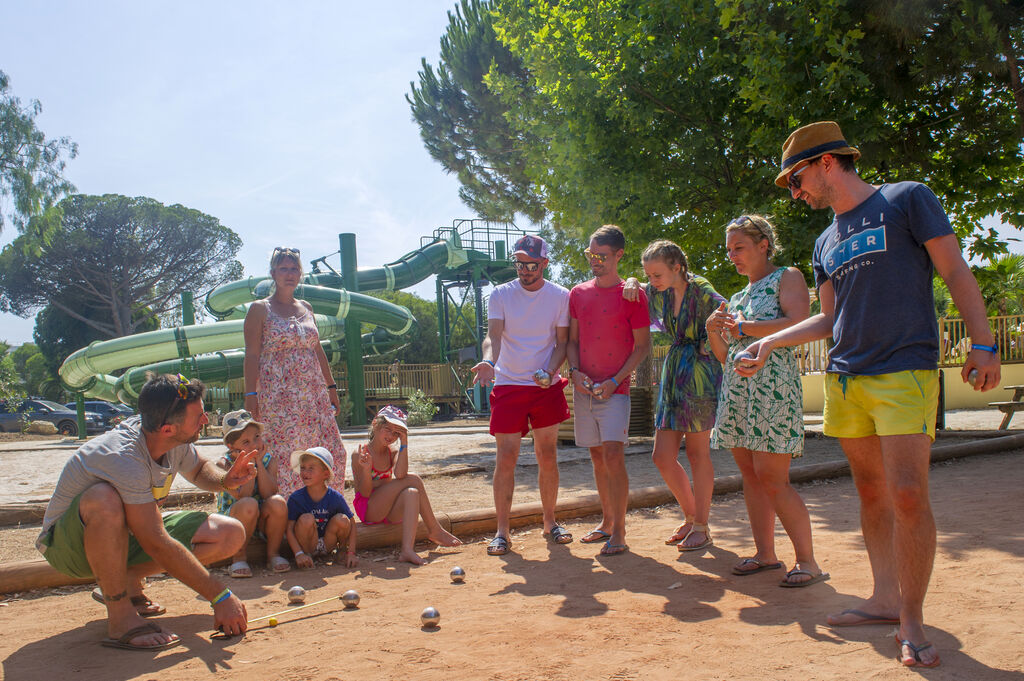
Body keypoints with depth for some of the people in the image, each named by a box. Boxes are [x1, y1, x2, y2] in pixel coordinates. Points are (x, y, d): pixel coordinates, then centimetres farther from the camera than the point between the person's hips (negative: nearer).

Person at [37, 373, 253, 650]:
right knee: (104, 498, -41)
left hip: (128, 534, 7)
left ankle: (126, 580, 2)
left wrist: (226, 479, -13)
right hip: (69, 546, -7)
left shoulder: (176, 441, -12)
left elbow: (198, 469, 11)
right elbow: (158, 545, -37)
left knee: (231, 534, -10)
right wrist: (221, 597, -36)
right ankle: (120, 617, -25)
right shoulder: (123, 459, -35)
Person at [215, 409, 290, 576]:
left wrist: (259, 463, -19)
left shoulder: (267, 459, -2)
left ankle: (273, 553, -7)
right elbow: (242, 497, -24)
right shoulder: (225, 464, -12)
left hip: (261, 521, 3)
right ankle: (238, 557, -14)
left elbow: (270, 494, -17)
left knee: (278, 502, -29)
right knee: (249, 505, -35)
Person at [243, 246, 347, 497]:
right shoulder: (260, 309, 1)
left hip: (313, 394, 6)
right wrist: (250, 394, -14)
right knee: (282, 457, -8)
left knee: (332, 453, 3)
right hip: (277, 396, -6)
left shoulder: (306, 308, 16)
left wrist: (331, 386, 17)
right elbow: (252, 354, -5)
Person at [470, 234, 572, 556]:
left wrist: (548, 372, -15)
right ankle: (501, 532, 6)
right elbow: (493, 335, -13)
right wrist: (488, 361, -35)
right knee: (506, 458, -2)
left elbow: (563, 342, 3)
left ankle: (550, 523, 24)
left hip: (546, 387, 1)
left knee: (548, 456, 8)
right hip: (508, 385, -1)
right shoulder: (500, 295, -2)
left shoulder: (561, 297, 2)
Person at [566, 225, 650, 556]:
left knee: (613, 454, -13)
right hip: (584, 388, 5)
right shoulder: (578, 293, 10)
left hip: (615, 389, -5)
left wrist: (615, 381, -12)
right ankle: (607, 522, 24)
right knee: (597, 456, 12)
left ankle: (619, 533, -6)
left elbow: (642, 345, -3)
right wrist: (575, 371, -4)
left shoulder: (632, 295, -3)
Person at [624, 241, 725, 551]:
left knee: (697, 452, 1)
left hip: (699, 374, -7)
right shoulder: (659, 293, 7)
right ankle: (690, 517, 24)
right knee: (663, 457, 5)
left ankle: (702, 527, 15)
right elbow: (634, 290, 24)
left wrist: (707, 345, -18)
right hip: (672, 374, 7)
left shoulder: (701, 291, -12)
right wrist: (632, 284, 4)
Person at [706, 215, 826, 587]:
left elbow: (800, 324, -18)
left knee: (772, 479, -11)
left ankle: (808, 561, -1)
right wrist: (713, 331, 2)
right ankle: (765, 553, 17)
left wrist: (745, 327, -13)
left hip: (772, 386, -8)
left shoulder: (787, 277, 1)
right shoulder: (737, 298, 21)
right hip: (736, 388, 8)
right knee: (750, 475, 8)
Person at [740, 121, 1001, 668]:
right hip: (845, 378, 6)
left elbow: (955, 272, 0)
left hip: (905, 371, -6)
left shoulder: (907, 199, 2)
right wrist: (769, 342, 15)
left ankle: (911, 620, -1)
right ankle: (885, 598, 20)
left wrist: (982, 344, -7)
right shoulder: (826, 242, 18)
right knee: (871, 492, 9)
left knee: (907, 493, -12)